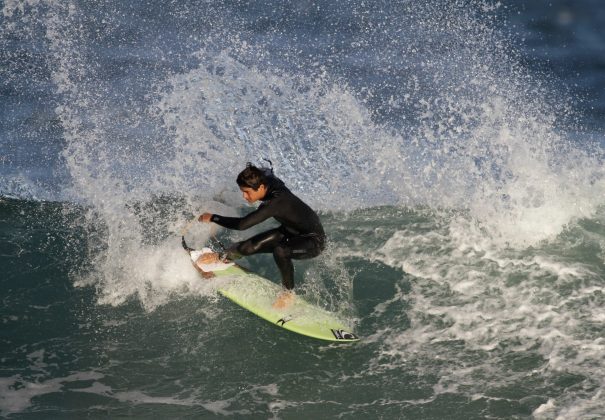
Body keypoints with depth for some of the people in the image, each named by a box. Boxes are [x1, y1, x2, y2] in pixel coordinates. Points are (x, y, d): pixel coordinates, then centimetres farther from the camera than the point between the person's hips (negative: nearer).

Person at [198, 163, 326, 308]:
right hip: (291, 231, 9)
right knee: (250, 247, -1)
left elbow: (242, 224, -40)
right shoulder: (269, 183, -13)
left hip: (314, 241, -9)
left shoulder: (276, 202, -38)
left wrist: (212, 218, -29)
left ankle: (288, 292, -14)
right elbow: (266, 171, 15)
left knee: (280, 251, -37)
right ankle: (224, 257, 31)